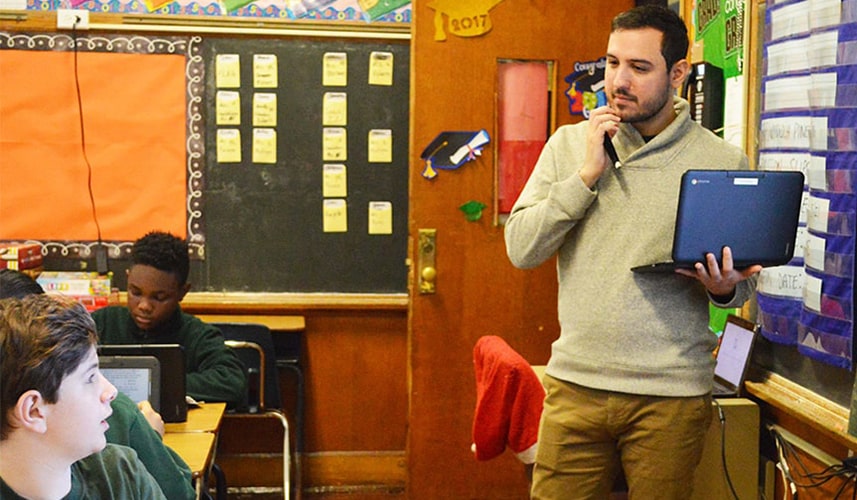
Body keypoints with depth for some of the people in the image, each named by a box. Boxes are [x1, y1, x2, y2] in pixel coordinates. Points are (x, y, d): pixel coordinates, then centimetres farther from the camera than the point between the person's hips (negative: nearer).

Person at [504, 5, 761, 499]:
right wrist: (587, 174, -10)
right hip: (576, 384, 2)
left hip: (672, 395, -1)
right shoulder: (569, 144, 5)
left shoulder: (723, 161, 0)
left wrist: (724, 288, -16)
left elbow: (744, 282, 8)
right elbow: (521, 249, -2)